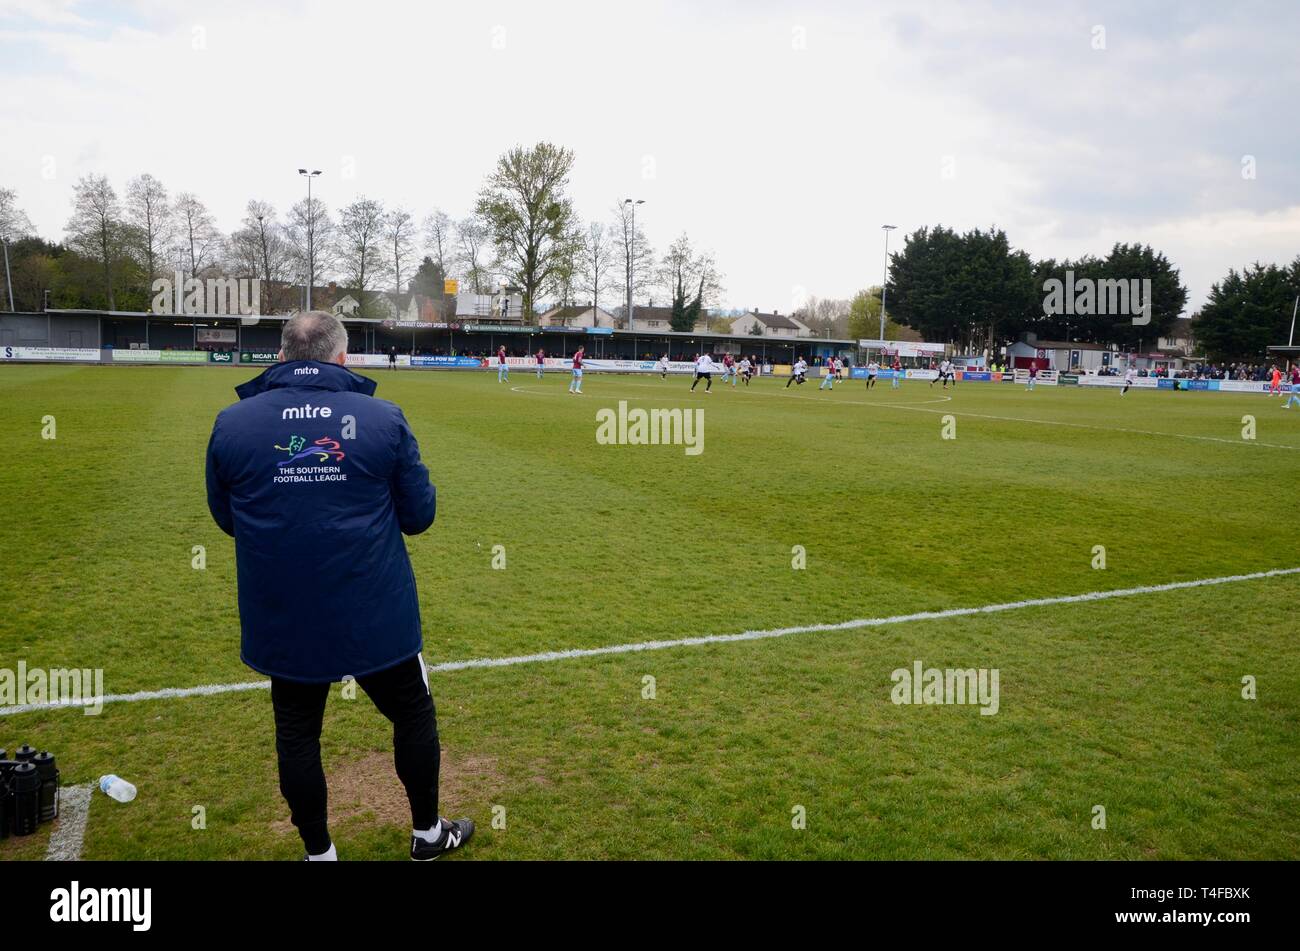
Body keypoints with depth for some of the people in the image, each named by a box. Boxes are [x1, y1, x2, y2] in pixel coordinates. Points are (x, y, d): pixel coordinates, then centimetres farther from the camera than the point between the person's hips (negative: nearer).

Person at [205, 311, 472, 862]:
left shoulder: (231, 423, -4)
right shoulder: (383, 418, -9)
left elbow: (225, 517, 8)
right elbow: (419, 515, -4)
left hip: (282, 624, 2)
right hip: (376, 619, -1)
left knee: (296, 732, 19)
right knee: (413, 714, 19)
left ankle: (318, 853, 33)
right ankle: (428, 834, 35)